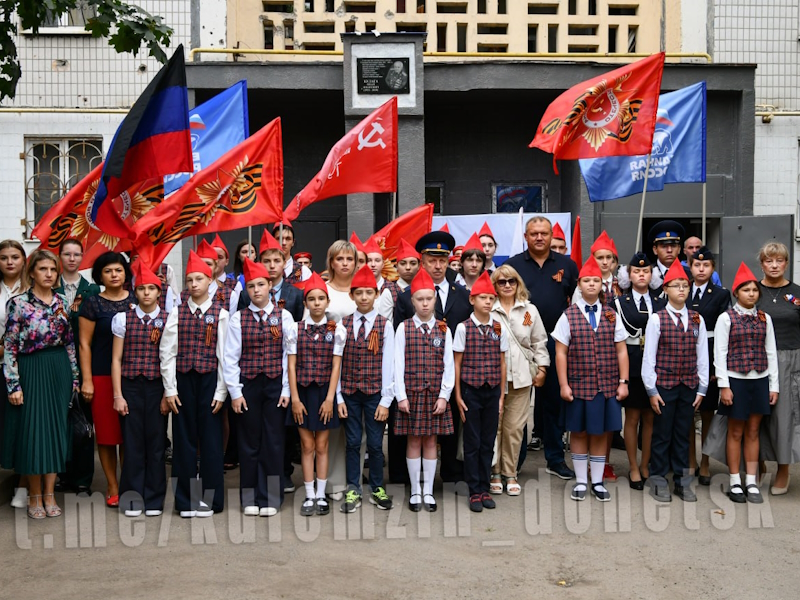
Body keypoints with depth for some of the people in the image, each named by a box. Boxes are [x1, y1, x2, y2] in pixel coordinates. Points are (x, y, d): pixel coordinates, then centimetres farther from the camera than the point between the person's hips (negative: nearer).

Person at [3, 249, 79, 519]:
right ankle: (35, 496, 13)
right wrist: (13, 384, -13)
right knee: (32, 429, 0)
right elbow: (9, 347, -9)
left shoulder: (61, 302, 7)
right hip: (31, 370, -4)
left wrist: (74, 376, 7)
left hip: (59, 370, 4)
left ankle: (49, 494, 15)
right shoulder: (18, 303, -7)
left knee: (56, 428, 5)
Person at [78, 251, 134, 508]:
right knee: (107, 433, 2)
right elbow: (85, 344, -2)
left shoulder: (136, 300, 8)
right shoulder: (92, 303, 0)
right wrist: (86, 380, -6)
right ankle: (113, 487, 14)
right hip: (102, 376, -2)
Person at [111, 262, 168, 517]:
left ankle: (154, 499, 14)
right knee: (133, 442, 2)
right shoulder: (123, 319, 4)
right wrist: (118, 395, -1)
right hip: (130, 386, 0)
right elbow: (116, 359, 4)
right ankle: (133, 498, 13)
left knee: (156, 443, 3)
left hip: (157, 386, 0)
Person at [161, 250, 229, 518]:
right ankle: (186, 500, 17)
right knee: (184, 438, 7)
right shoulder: (177, 313, 5)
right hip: (183, 379, 2)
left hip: (210, 379, -2)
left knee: (210, 438, 3)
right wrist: (170, 389, -2)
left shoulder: (220, 313, 1)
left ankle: (209, 498, 14)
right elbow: (167, 352, 3)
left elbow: (225, 354, -1)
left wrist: (221, 392, -5)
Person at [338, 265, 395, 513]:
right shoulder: (343, 324, 2)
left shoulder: (385, 325, -2)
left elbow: (388, 364, -3)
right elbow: (336, 362, 2)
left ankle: (377, 489, 21)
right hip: (349, 393, 1)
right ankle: (353, 491, 17)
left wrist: (385, 400, -6)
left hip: (375, 394, -1)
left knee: (375, 444, 5)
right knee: (353, 443, 8)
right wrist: (338, 397, -3)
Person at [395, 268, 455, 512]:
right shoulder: (404, 328, -1)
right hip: (411, 392, -1)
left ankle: (428, 491, 17)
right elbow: (398, 364, -3)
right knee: (413, 440, 6)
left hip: (435, 395, 1)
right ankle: (415, 491, 16)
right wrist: (401, 396, -7)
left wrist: (444, 395, -4)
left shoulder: (443, 330, 3)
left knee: (430, 441, 8)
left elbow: (449, 365, 2)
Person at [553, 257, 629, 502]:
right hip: (578, 385, -2)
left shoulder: (611, 316, 5)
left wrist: (623, 382, 0)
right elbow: (561, 353, -2)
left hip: (607, 386, 2)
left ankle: (597, 482, 18)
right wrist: (563, 385, -7)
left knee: (600, 433, 8)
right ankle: (580, 481, 19)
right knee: (579, 432, 7)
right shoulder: (568, 316, -2)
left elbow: (621, 351, 6)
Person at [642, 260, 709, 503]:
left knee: (682, 435, 11)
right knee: (662, 435, 4)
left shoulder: (697, 319, 5)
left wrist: (702, 389, 4)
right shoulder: (657, 319, -5)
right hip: (663, 385, -3)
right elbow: (649, 357, -5)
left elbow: (702, 356, 7)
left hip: (689, 386, 3)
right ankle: (658, 481, 16)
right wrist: (651, 390, -7)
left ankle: (682, 482, 20)